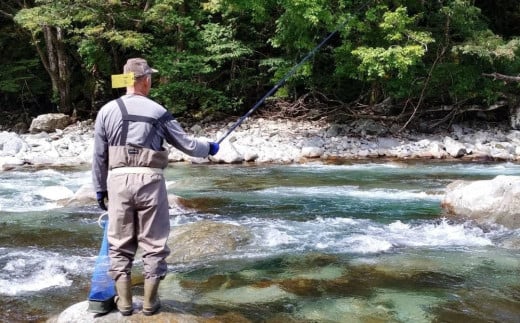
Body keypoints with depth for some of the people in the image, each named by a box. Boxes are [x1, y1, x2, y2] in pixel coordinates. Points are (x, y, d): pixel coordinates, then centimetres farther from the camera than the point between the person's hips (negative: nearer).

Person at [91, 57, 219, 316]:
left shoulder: (107, 111, 6)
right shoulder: (157, 111, 1)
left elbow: (99, 156, 8)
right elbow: (186, 145, 7)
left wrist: (99, 188, 18)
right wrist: (208, 148, 25)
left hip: (118, 181, 2)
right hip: (149, 180, -2)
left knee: (120, 245, 11)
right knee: (154, 244, 9)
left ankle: (124, 302, 16)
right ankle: (149, 302, 15)